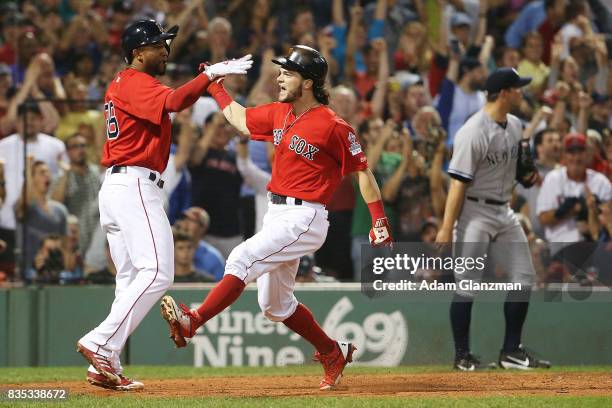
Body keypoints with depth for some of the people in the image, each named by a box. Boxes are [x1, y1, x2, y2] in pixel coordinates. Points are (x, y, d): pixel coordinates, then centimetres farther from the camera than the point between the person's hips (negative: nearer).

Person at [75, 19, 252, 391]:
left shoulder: (121, 84, 22)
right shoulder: (137, 83, -9)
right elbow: (173, 101, -28)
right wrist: (211, 74, -31)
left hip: (115, 186, 11)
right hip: (136, 185, -11)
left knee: (131, 282, 10)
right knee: (157, 273, -17)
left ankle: (104, 368, 5)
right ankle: (101, 345, -23)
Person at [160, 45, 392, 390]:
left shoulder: (333, 125, -14)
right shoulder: (280, 113, 9)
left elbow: (362, 171, -10)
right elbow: (241, 120, 25)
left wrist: (380, 221, -14)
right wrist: (214, 85, 22)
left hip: (304, 218, -9)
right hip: (278, 215, 9)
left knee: (243, 259, -25)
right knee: (274, 305, 13)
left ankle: (192, 323, -33)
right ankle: (333, 353, 27)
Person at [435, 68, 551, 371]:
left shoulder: (515, 126, 6)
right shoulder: (473, 132, -19)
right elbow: (458, 182, -20)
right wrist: (447, 228, -22)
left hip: (504, 211, 8)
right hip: (475, 212, -8)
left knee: (524, 278, 5)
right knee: (468, 284, -5)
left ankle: (511, 351, 12)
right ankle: (462, 355, 4)